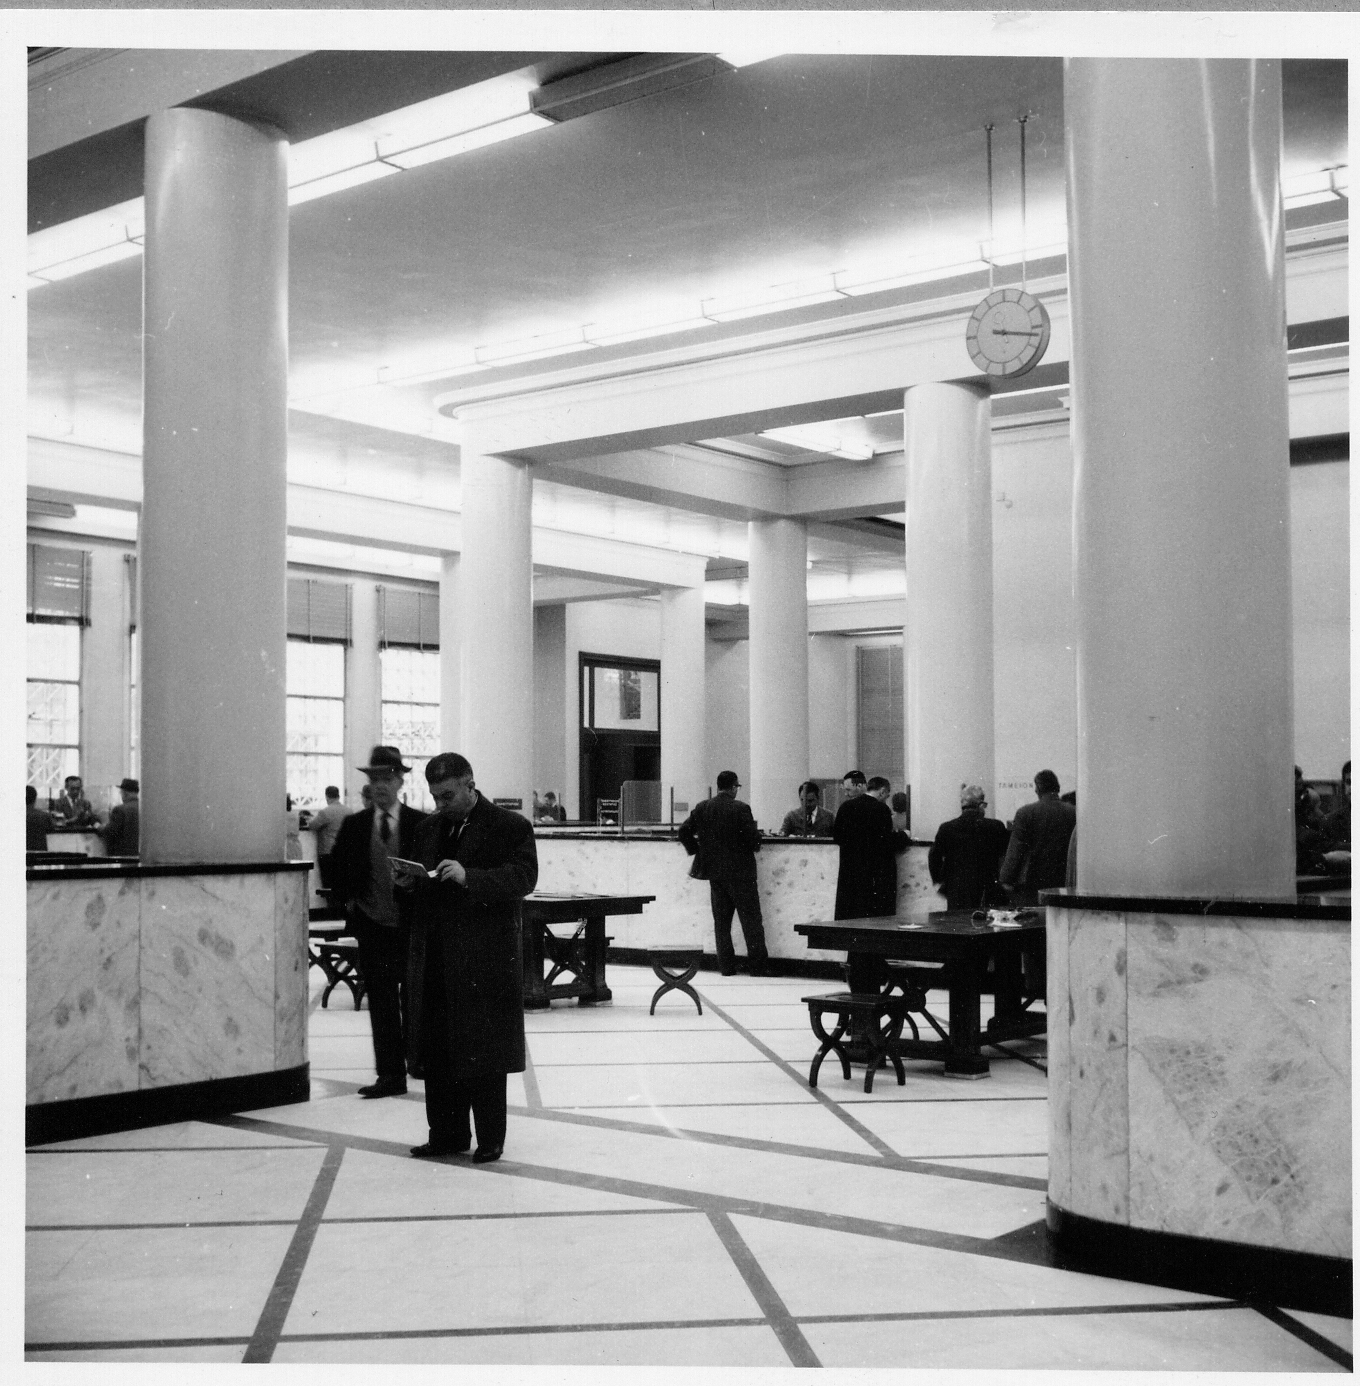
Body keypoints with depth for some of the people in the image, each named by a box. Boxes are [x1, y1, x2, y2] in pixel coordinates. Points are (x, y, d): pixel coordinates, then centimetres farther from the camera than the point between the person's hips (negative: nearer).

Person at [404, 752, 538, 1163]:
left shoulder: (510, 827, -3)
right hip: (435, 956, 6)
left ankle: (490, 1139, 11)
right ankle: (447, 1134, 18)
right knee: (436, 1050, 7)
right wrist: (407, 879, -1)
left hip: (485, 956, -6)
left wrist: (469, 877, -26)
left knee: (484, 1052, 1)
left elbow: (524, 877, -15)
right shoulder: (428, 828, 17)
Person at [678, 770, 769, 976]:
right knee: (751, 920, 1)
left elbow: (684, 830, 2)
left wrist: (695, 850, 14)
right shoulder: (740, 808, -12)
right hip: (740, 871, -4)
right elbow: (753, 837, -15)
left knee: (721, 920, 11)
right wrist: (755, 845, 6)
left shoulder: (702, 808, 3)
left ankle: (726, 966, 10)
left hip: (715, 872, 4)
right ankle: (757, 966, -1)